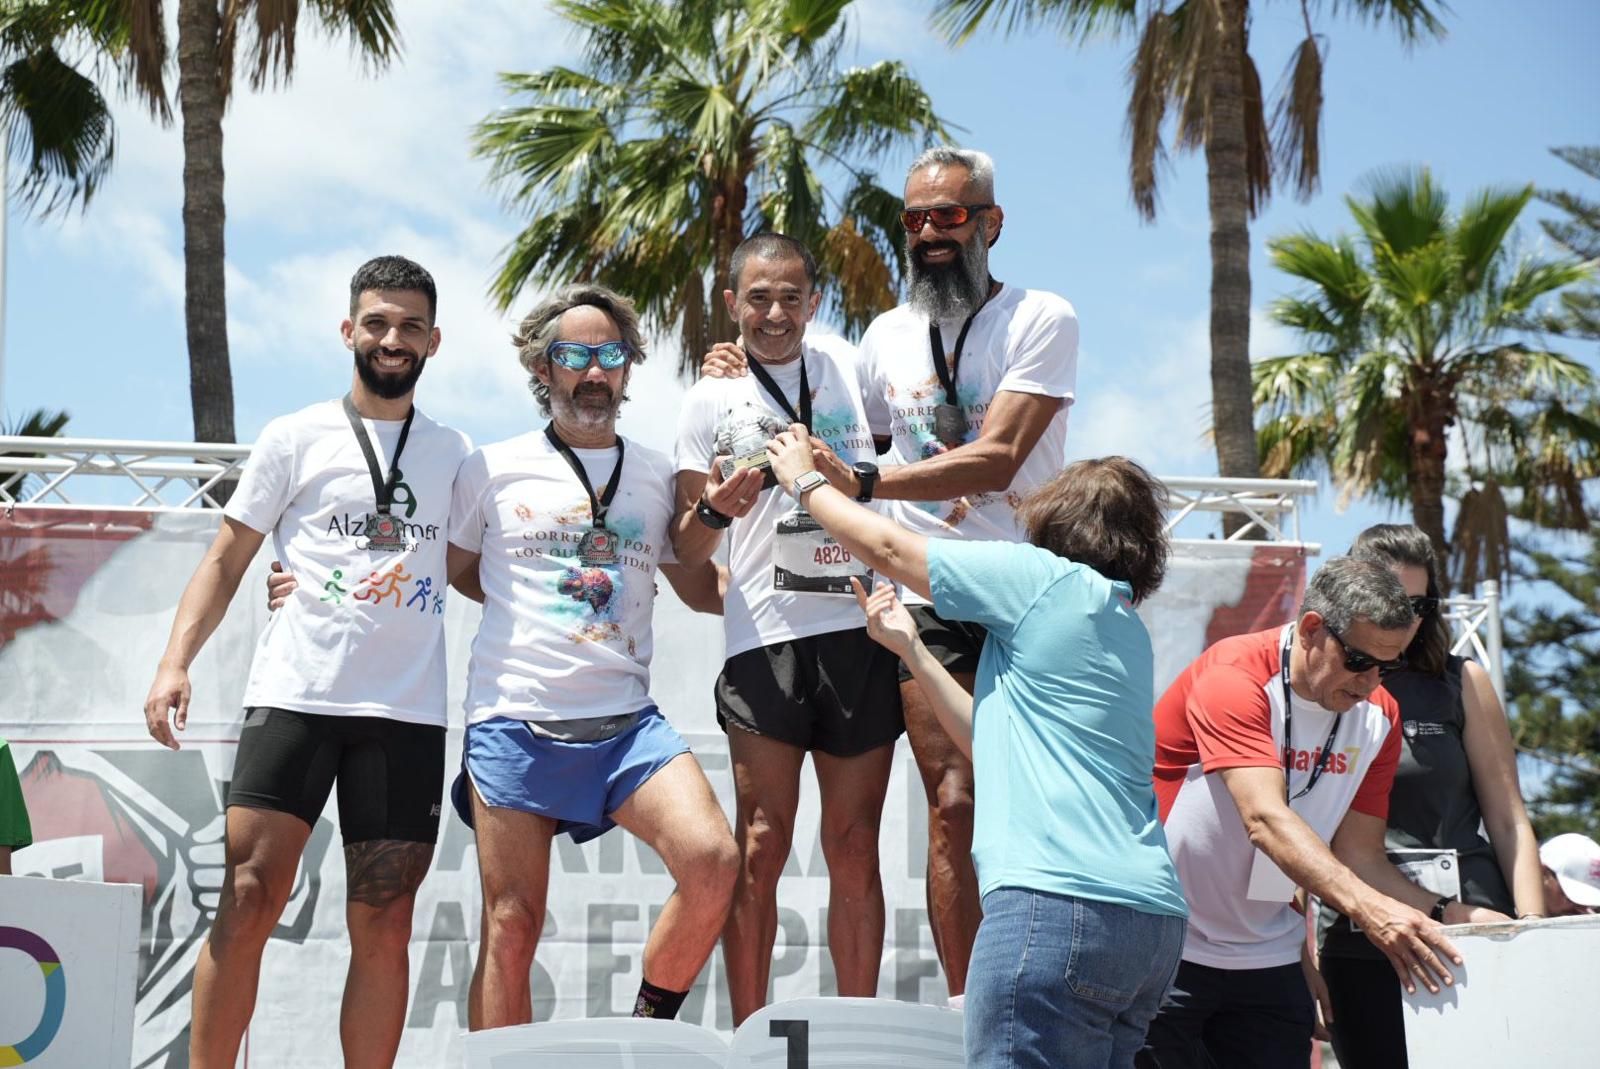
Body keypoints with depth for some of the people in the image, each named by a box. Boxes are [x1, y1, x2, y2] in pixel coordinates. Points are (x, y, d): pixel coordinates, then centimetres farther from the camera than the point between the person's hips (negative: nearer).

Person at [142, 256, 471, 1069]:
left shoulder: (456, 455, 15)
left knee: (384, 925, 0)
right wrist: (175, 662, -6)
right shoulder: (296, 439, 8)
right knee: (248, 903, -8)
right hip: (294, 695, -2)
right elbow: (227, 559, 7)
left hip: (408, 711, 2)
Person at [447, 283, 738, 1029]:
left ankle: (650, 1027, 4)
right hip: (513, 721, -1)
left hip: (626, 721, 2)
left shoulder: (655, 476, 13)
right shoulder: (493, 469, 7)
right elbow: (447, 576, 15)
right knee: (511, 926, -2)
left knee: (713, 862, -19)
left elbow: (699, 589, 19)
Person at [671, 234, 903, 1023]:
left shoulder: (850, 366, 12)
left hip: (860, 632, 2)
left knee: (854, 849, 5)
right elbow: (685, 551, 6)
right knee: (761, 848, -5)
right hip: (765, 638, -2)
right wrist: (713, 509, -14)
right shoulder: (711, 398, 6)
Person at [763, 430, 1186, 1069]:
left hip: (1061, 902, -9)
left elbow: (885, 546, 7)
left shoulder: (1044, 578, 0)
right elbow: (997, 742, 29)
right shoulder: (1126, 627, 25)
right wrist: (911, 649, 32)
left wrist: (804, 478, 25)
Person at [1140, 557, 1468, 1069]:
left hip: (1268, 962, 6)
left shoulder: (1378, 716, 0)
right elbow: (1266, 819, -31)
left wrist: (1446, 913, -16)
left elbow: (1359, 857, 1)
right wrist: (1368, 908, -43)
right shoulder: (1233, 677, -19)